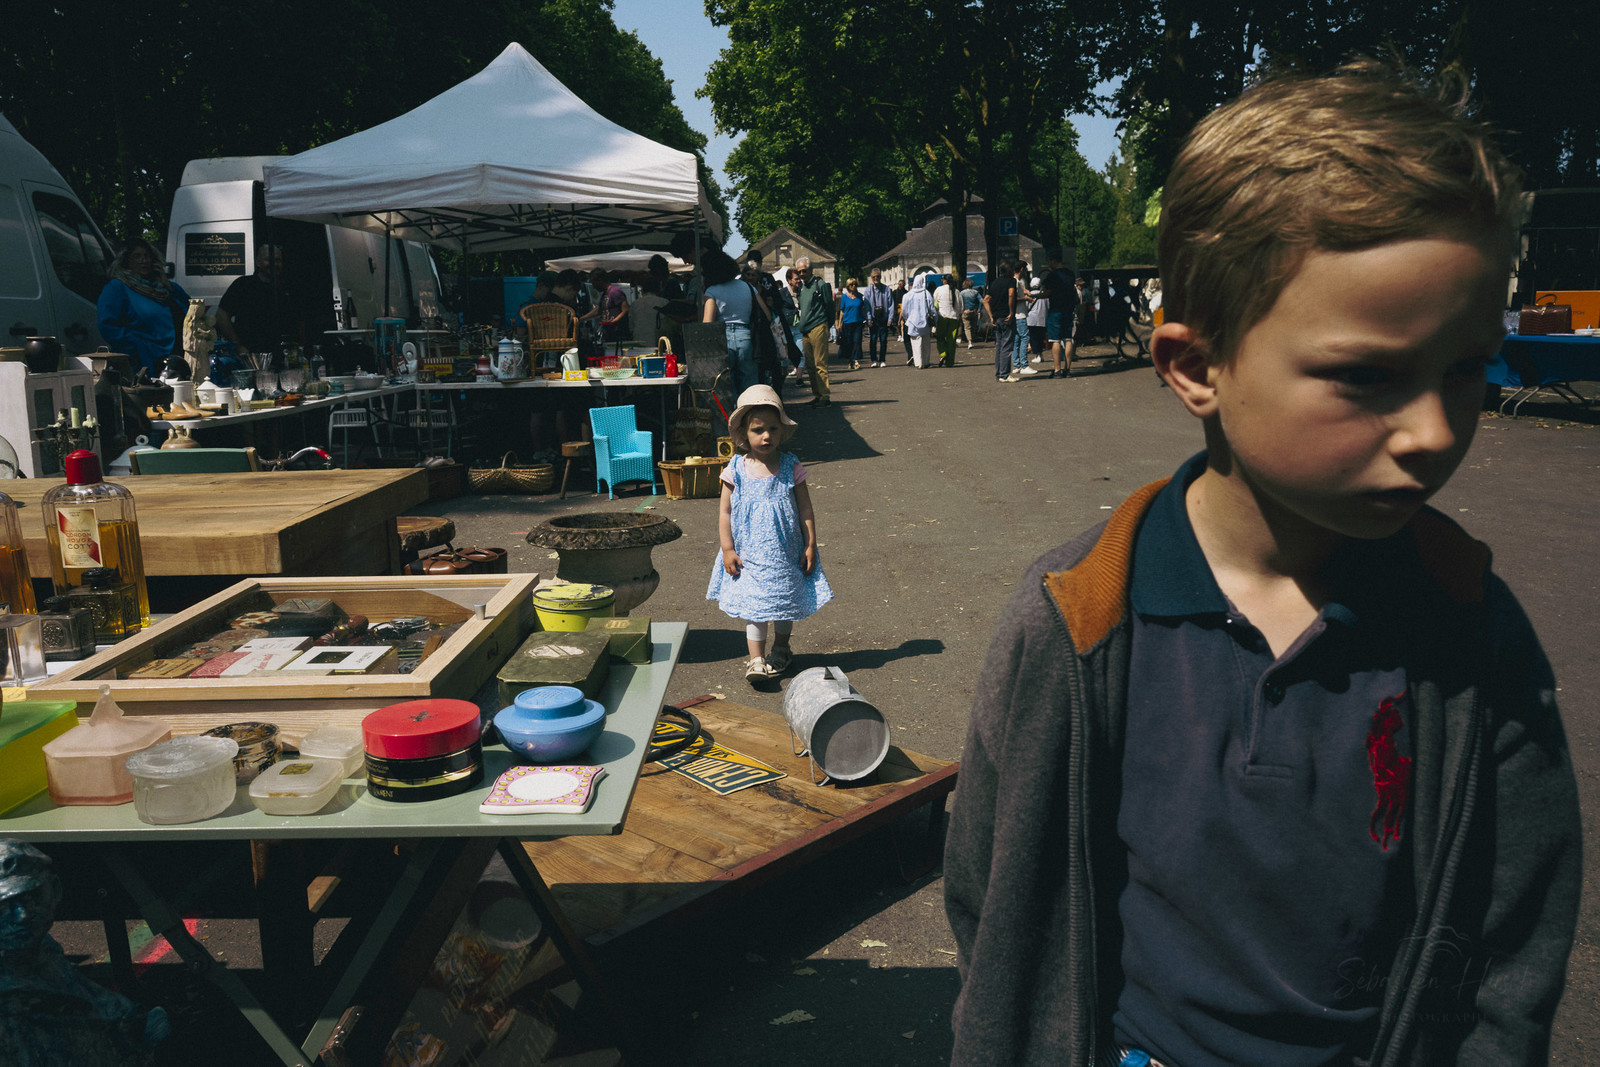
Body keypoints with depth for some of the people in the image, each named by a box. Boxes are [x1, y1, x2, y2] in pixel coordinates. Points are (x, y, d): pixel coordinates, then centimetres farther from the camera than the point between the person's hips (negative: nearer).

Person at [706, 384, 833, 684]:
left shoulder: (791, 467, -5)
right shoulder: (736, 470, -7)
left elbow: (805, 509, 0)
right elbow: (725, 512, -2)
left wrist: (810, 546, -1)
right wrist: (728, 549, -5)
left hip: (786, 552, 1)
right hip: (750, 554, -1)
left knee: (786, 601, 15)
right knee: (753, 603, -5)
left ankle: (781, 649, 36)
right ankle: (756, 659, 2)